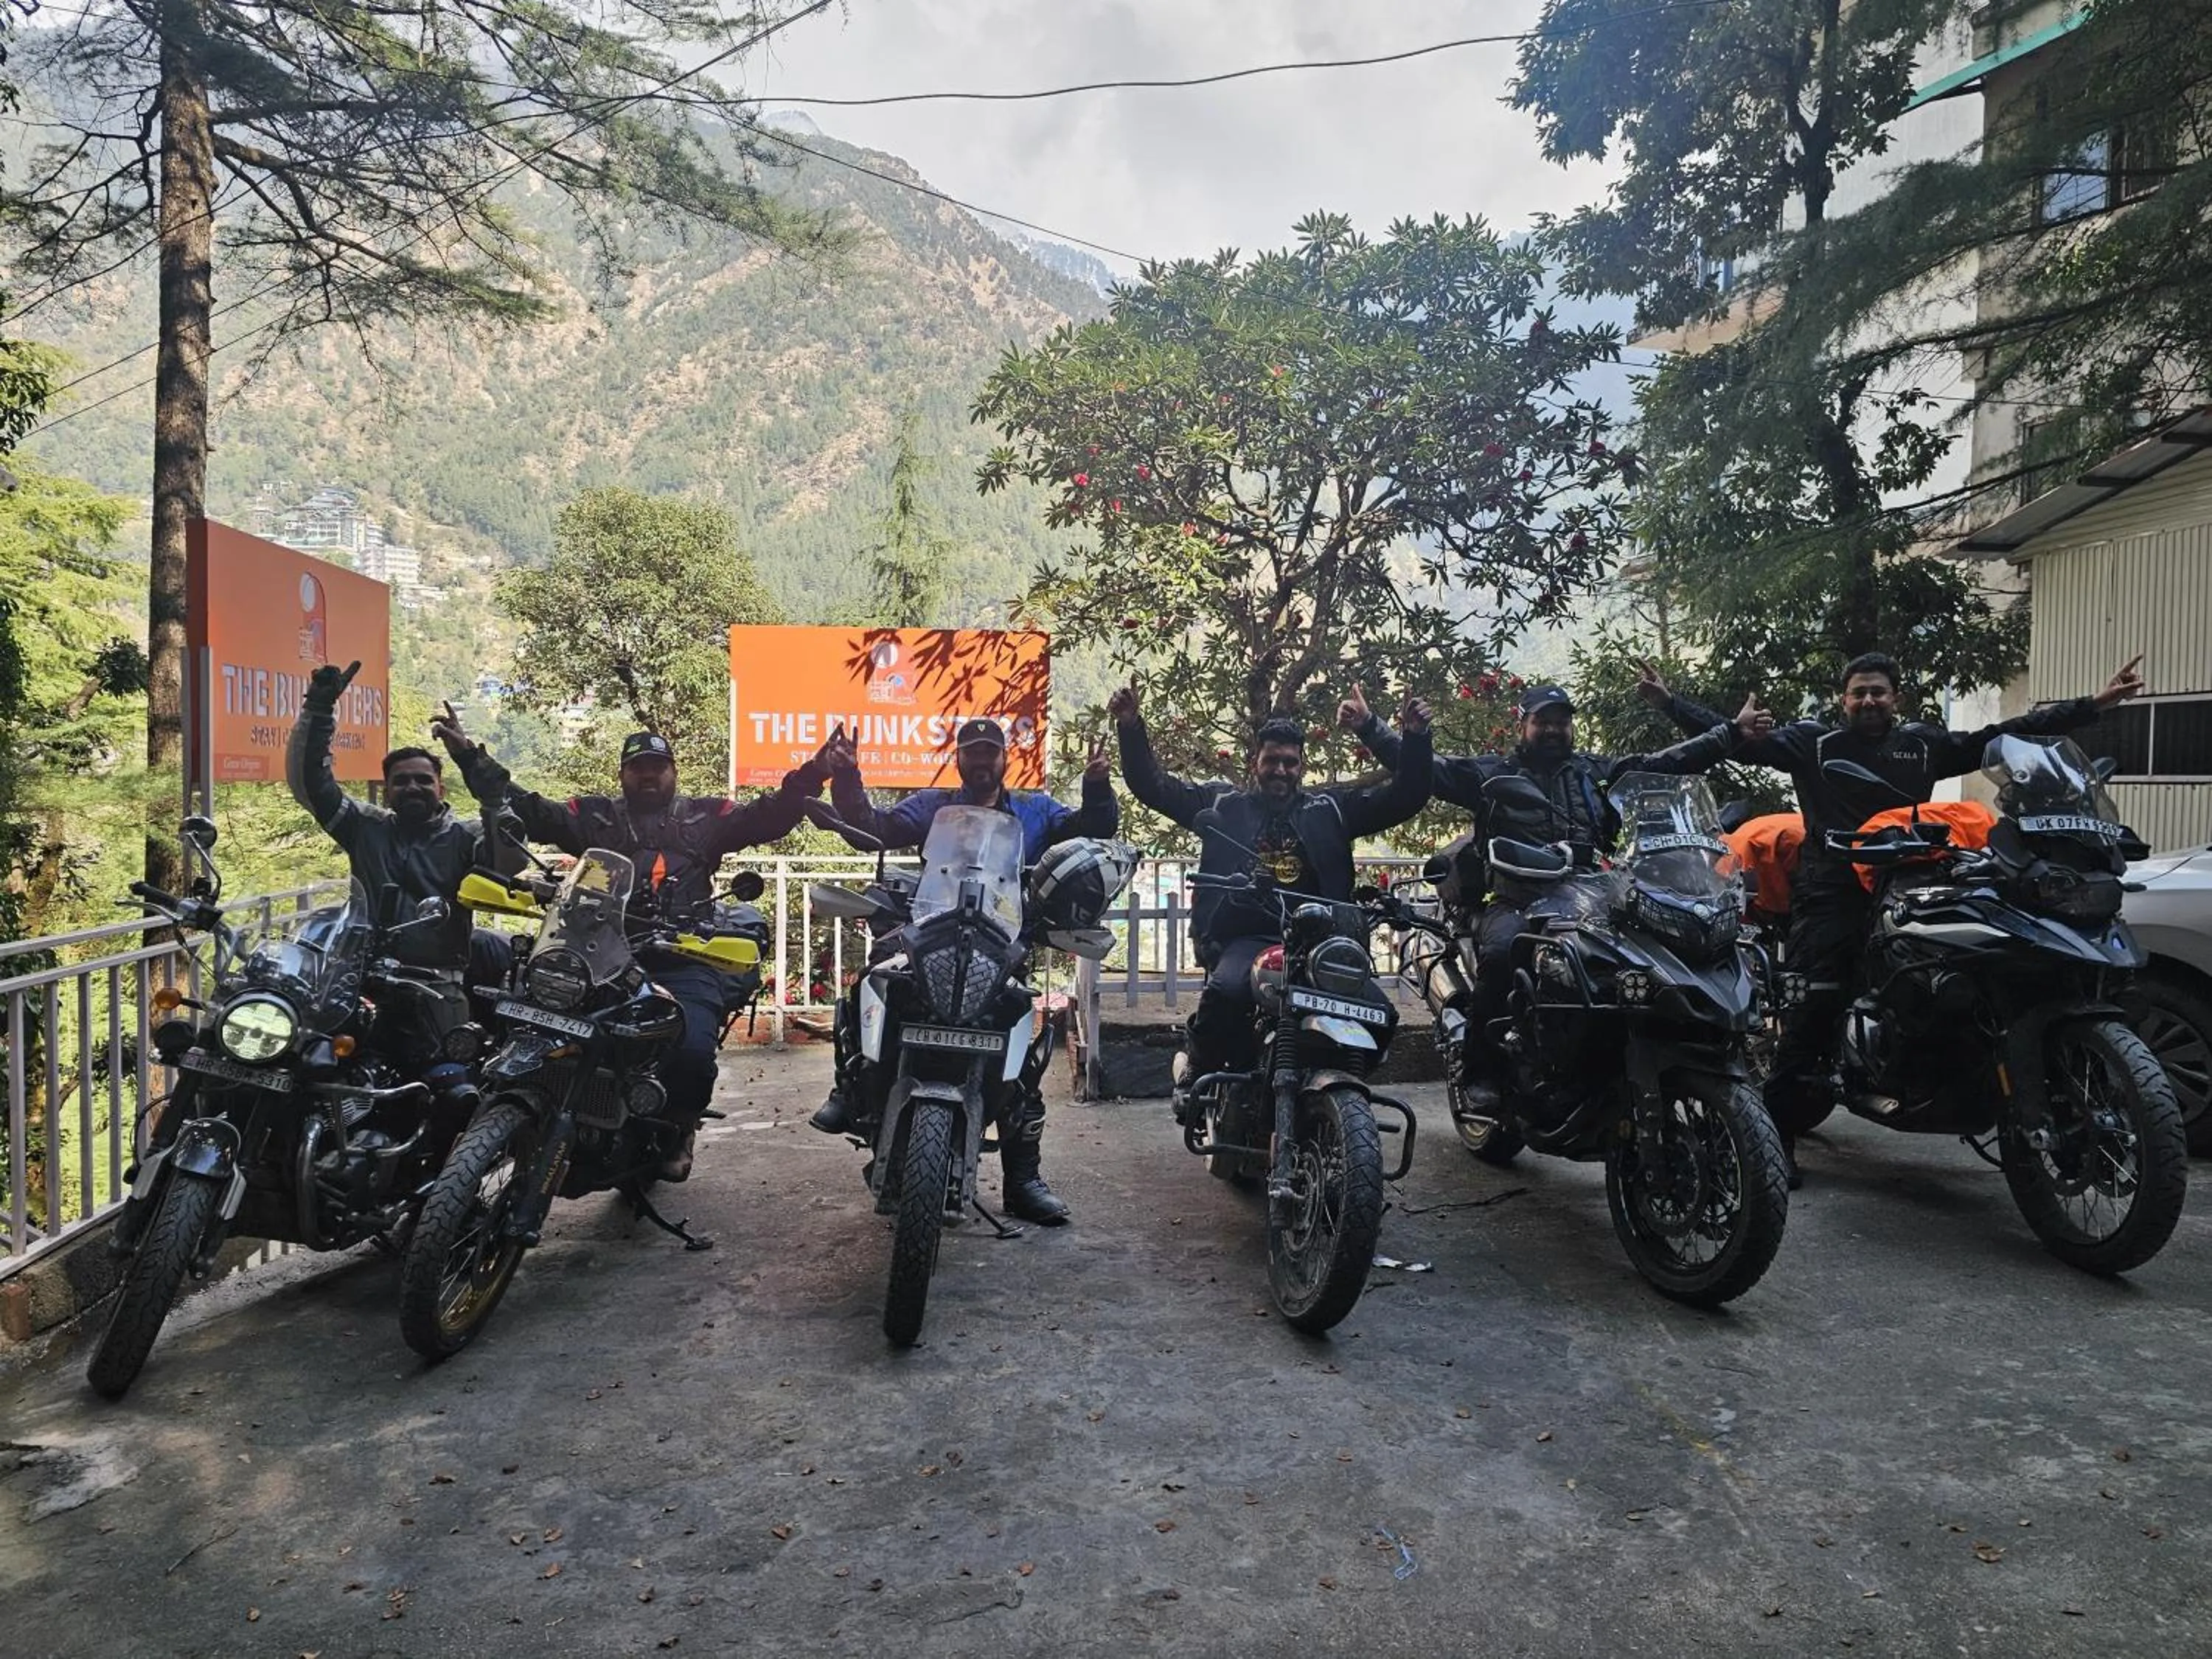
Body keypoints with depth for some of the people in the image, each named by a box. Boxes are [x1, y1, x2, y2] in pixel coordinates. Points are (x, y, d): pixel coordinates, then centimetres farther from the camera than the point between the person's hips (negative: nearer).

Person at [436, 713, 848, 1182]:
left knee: (693, 1052, -22)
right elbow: (526, 810, 14)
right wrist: (471, 757, 6)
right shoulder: (593, 814, 22)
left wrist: (812, 774, -6)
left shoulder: (706, 815, 19)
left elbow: (768, 817, 8)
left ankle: (678, 1130, 8)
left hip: (687, 962, -1)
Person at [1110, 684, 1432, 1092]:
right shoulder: (1224, 804, 18)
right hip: (1244, 939, -2)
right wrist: (1131, 728, 4)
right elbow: (1151, 785, 16)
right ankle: (1201, 1075, -6)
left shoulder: (1329, 808, 20)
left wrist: (1415, 738, 1)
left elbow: (1404, 798, 15)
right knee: (1225, 990, -33)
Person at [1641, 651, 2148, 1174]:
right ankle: (1777, 1132, -9)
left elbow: (2008, 734, 16)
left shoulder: (1925, 743, 17)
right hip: (1830, 893, -4)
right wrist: (1669, 703, -6)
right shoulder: (1812, 740, 9)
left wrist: (2092, 705, 12)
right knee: (1813, 1008, -11)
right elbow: (1732, 737, 2)